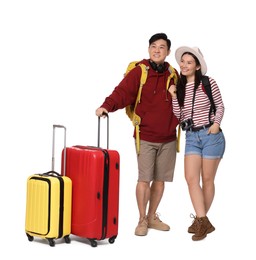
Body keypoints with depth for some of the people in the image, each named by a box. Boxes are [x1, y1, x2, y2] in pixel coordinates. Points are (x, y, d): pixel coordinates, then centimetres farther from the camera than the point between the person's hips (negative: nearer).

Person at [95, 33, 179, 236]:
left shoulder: (173, 74, 7)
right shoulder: (139, 71, -6)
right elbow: (123, 92, -18)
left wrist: (177, 121, 5)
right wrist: (107, 106, -33)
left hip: (168, 138, 4)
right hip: (146, 137, -4)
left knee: (160, 179, 11)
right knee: (144, 179, -3)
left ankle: (152, 217, 27)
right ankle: (142, 220, 13)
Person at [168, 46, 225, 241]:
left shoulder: (208, 83, -4)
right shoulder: (179, 87, 8)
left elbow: (220, 105, 4)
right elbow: (178, 116, 5)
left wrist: (216, 123, -11)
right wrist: (174, 96, -6)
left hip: (211, 135, -3)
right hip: (191, 137, 4)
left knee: (207, 179, 4)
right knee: (191, 178, -10)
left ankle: (201, 219, 19)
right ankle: (203, 222, -7)